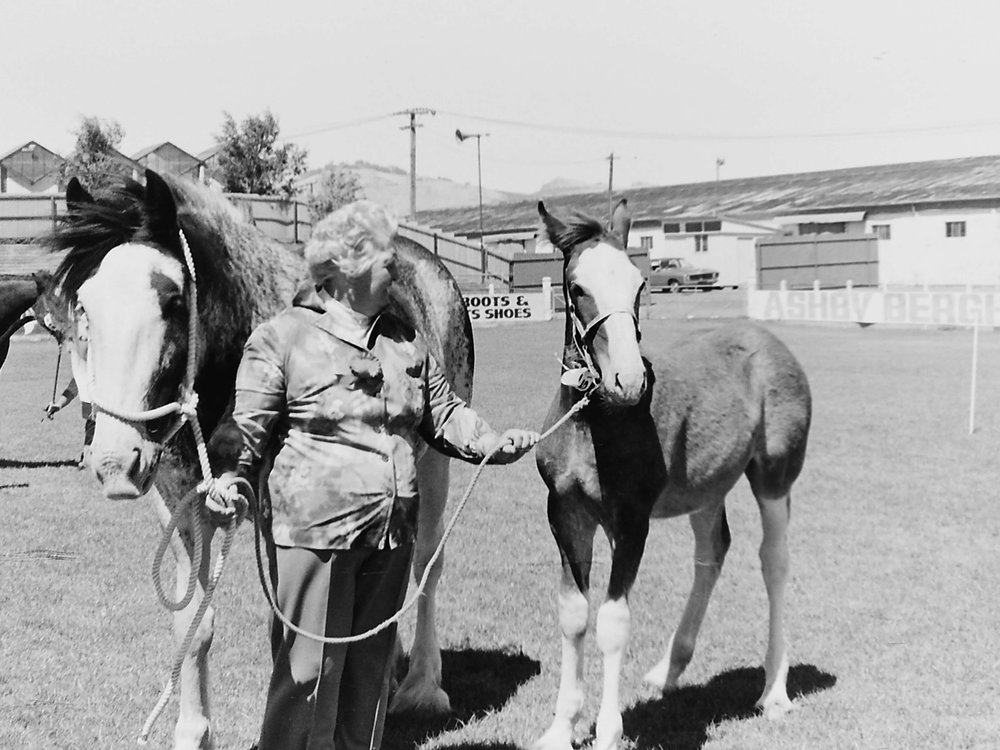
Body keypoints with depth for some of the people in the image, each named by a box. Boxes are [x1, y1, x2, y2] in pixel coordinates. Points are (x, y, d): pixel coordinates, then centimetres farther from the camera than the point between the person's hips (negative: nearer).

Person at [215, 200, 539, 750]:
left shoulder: (405, 341, 13)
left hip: (392, 533, 6)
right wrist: (232, 477, -26)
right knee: (309, 672, -1)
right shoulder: (282, 339, -6)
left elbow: (443, 415, 16)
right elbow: (249, 427, -8)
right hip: (314, 528, -6)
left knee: (370, 666, 16)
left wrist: (493, 443, 0)